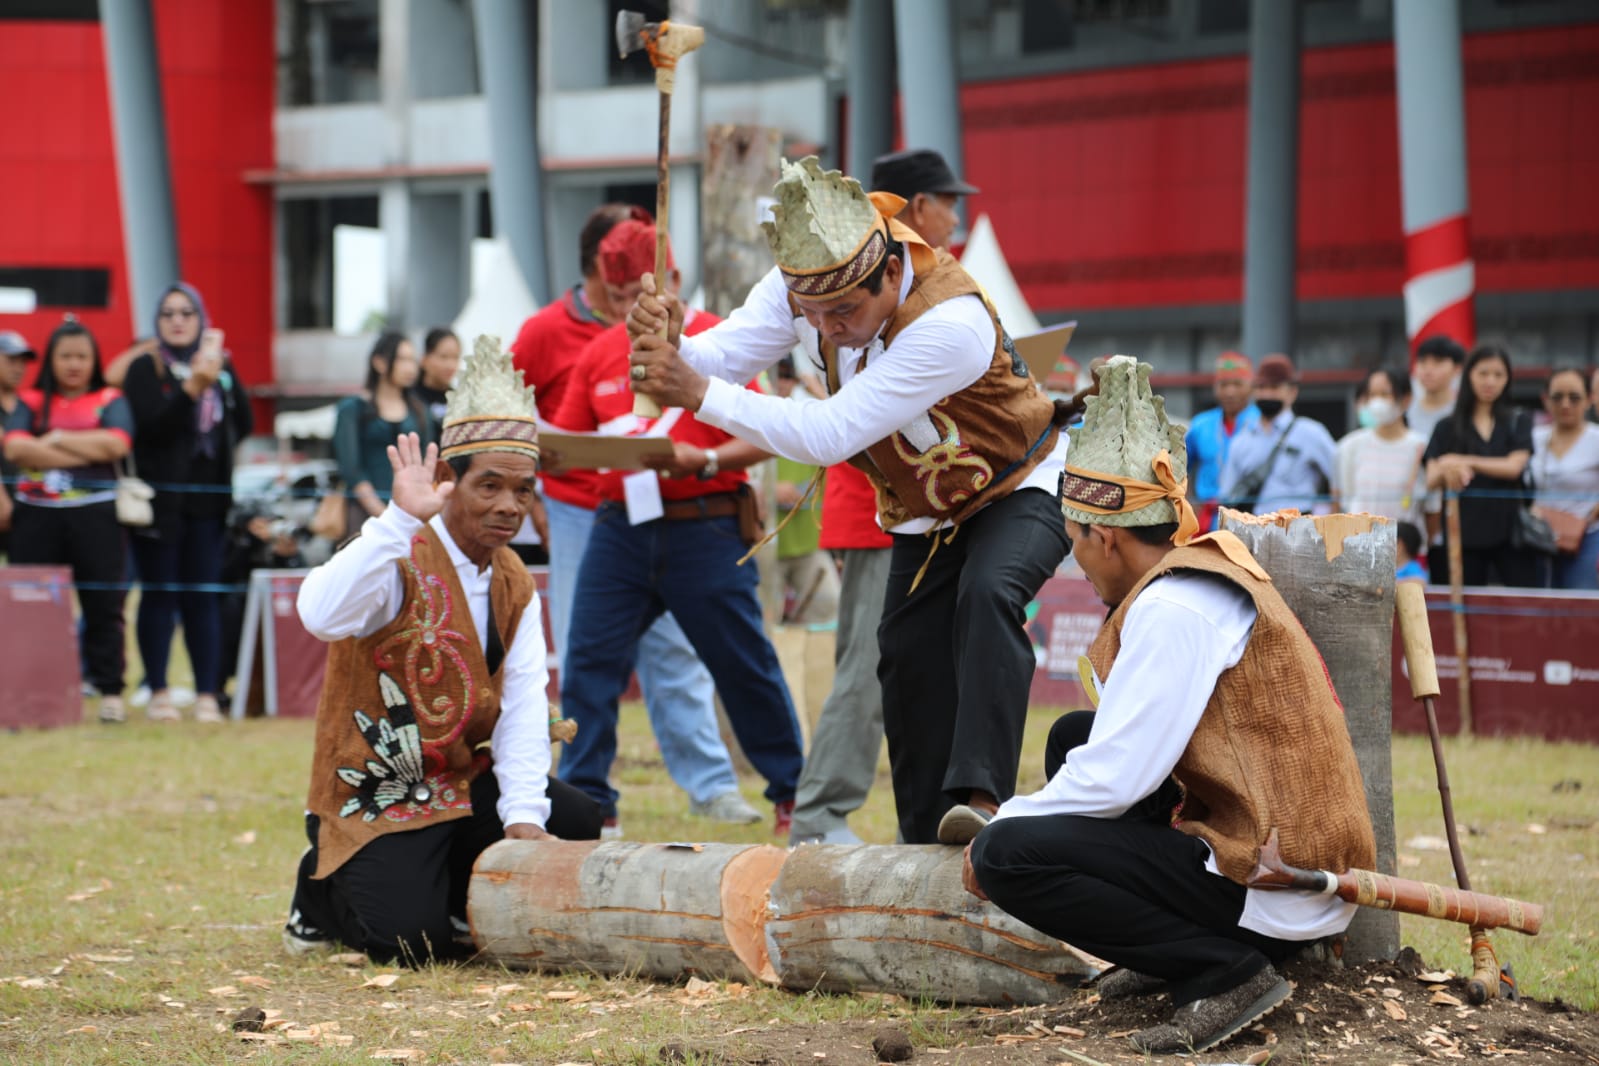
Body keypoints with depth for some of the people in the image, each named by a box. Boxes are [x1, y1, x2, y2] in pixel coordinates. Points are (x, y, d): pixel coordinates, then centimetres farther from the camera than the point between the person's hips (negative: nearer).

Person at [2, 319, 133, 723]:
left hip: (96, 514, -1)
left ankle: (110, 692, 2)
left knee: (103, 605, -2)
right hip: (37, 515, 1)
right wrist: (84, 453, -11)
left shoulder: (110, 401, 8)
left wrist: (57, 439, -7)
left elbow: (115, 444, -11)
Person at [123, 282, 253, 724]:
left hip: (207, 500, 3)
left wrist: (222, 379, -8)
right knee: (159, 595, 0)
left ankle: (208, 695, 2)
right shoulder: (145, 369, 1)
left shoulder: (220, 366, 12)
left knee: (204, 596, 1)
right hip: (160, 499, -3)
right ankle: (158, 693, 6)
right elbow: (151, 425, -14)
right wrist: (194, 386, -23)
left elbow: (243, 425, 3)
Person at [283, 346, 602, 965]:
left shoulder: (515, 586, 7)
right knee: (409, 941, -24)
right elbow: (322, 617, -37)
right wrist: (402, 518, -39)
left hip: (466, 781, 7)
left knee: (573, 826, -15)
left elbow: (523, 706, -4)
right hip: (376, 793, -7)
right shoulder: (401, 558, -15)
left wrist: (524, 816, -17)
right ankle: (327, 889, 11)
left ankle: (449, 897, 10)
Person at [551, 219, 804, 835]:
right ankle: (585, 802, 3)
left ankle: (792, 792, 19)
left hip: (704, 530, -4)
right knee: (589, 662, -3)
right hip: (619, 527, 4)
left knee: (743, 663, 4)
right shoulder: (599, 353, 10)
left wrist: (706, 461, -24)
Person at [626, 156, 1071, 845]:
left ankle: (980, 796, -40)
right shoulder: (807, 282, -18)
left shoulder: (953, 324, -40)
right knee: (909, 670, 6)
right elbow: (722, 355, -23)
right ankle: (928, 858, 18)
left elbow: (830, 435, -42)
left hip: (1023, 489, -7)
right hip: (923, 516, 7)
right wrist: (667, 344, -47)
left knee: (987, 595, -34)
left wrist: (698, 393, -47)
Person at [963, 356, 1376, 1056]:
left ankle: (1223, 971, -13)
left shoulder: (1173, 610, -18)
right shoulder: (1211, 570, 13)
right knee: (1074, 736, 20)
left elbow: (1113, 782, -19)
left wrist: (1000, 828, -5)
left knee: (1008, 854, -18)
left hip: (1274, 902, -10)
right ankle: (1175, 953, 14)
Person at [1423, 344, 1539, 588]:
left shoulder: (1518, 423, 10)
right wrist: (1446, 470, -24)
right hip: (1464, 533, 1)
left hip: (1508, 529, -1)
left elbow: (1514, 466, -6)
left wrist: (1464, 461, -15)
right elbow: (1431, 481, 0)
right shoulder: (1448, 428, 10)